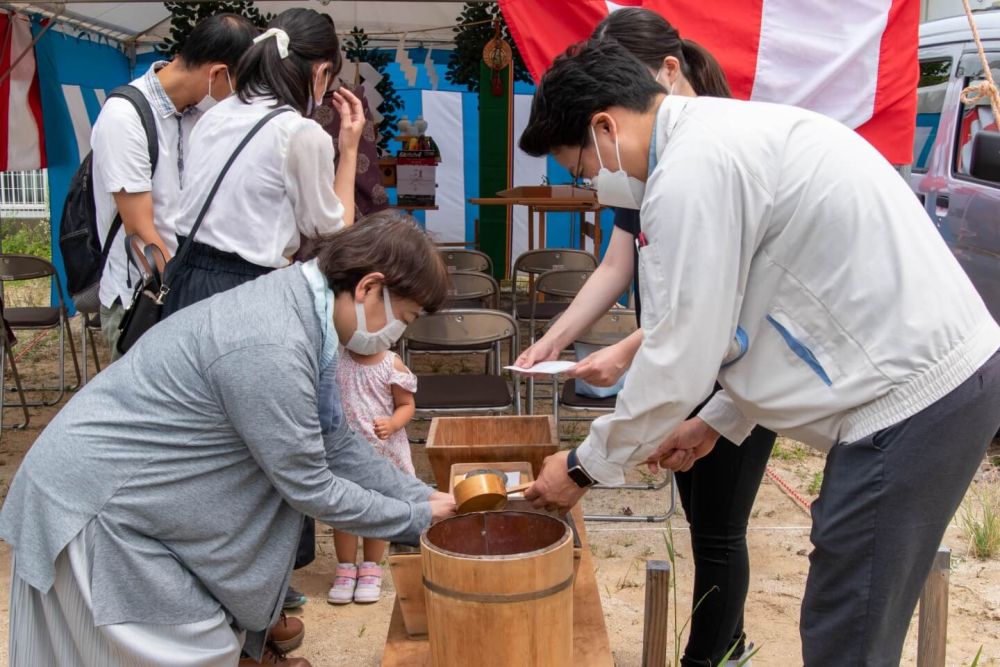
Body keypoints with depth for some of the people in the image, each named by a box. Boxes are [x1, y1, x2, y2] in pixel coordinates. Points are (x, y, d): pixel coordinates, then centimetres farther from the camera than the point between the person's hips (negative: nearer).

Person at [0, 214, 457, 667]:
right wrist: (416, 516, -8)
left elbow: (334, 442, 8)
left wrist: (424, 497, 5)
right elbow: (312, 490, -20)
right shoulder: (271, 351, -30)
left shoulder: (298, 304, 0)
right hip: (90, 508, -9)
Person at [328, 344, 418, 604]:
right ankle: (346, 567, 28)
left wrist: (393, 424, -22)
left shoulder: (391, 364, -11)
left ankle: (371, 568, 31)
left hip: (382, 451, -1)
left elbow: (406, 404, -4)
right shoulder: (334, 359, -7)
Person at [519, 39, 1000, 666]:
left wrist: (584, 467, 0)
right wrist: (716, 420, 23)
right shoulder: (730, 132, 14)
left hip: (912, 397, -10)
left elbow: (679, 361, -15)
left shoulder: (691, 173, -18)